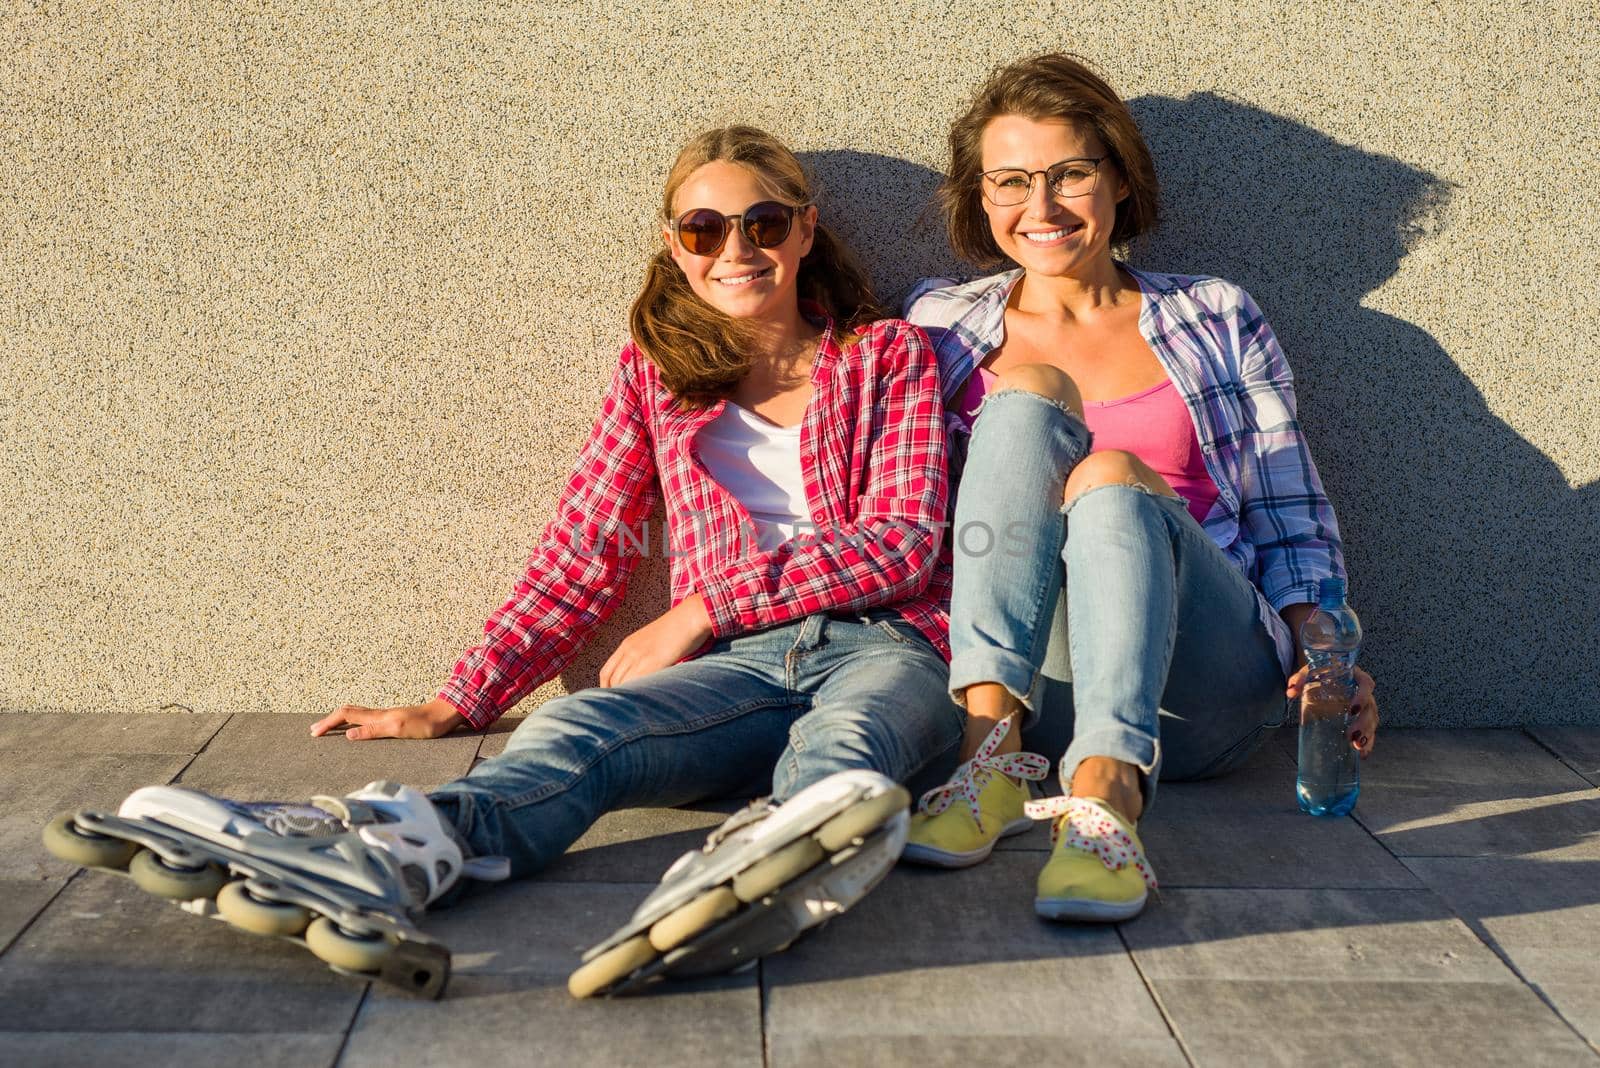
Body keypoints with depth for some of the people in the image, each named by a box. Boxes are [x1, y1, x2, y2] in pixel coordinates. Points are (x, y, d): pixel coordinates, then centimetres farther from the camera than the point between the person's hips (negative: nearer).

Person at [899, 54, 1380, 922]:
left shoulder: (1215, 321, 15)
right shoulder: (945, 327, 15)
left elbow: (1290, 521, 13)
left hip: (1200, 690, 0)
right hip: (1033, 673, 1)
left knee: (1112, 477, -30)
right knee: (1030, 393, -21)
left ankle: (1105, 794, -51)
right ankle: (992, 748, -36)